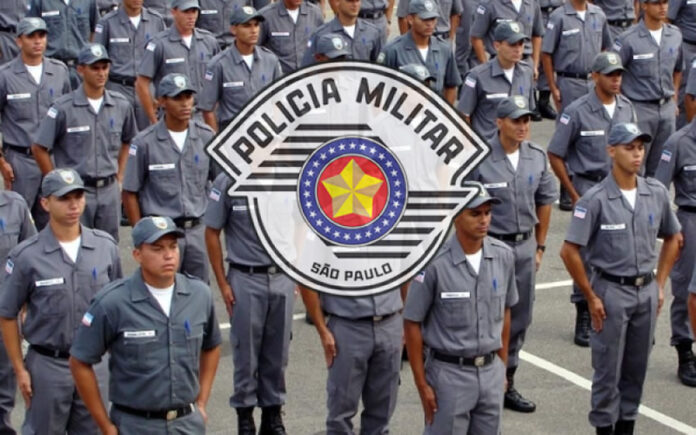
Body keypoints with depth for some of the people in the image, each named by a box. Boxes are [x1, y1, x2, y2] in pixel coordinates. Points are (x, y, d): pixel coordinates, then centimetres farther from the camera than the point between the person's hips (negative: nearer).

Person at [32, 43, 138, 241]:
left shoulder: (121, 105, 3)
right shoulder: (64, 108, -10)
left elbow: (127, 141, 19)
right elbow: (39, 148, -5)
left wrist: (119, 174, 11)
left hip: (109, 190, 4)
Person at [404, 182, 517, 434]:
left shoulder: (504, 257, -1)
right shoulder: (435, 264, -16)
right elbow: (412, 323, -10)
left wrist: (503, 364, 13)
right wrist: (422, 384, -8)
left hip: (491, 371, 5)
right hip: (449, 373, -5)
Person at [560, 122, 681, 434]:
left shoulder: (657, 193, 1)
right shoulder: (596, 199, -13)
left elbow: (672, 238, 16)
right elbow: (569, 251, -12)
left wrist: (660, 284, 10)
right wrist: (591, 298, -8)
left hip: (646, 291, 4)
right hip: (611, 291, -4)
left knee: (637, 368, 13)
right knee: (608, 369, 5)